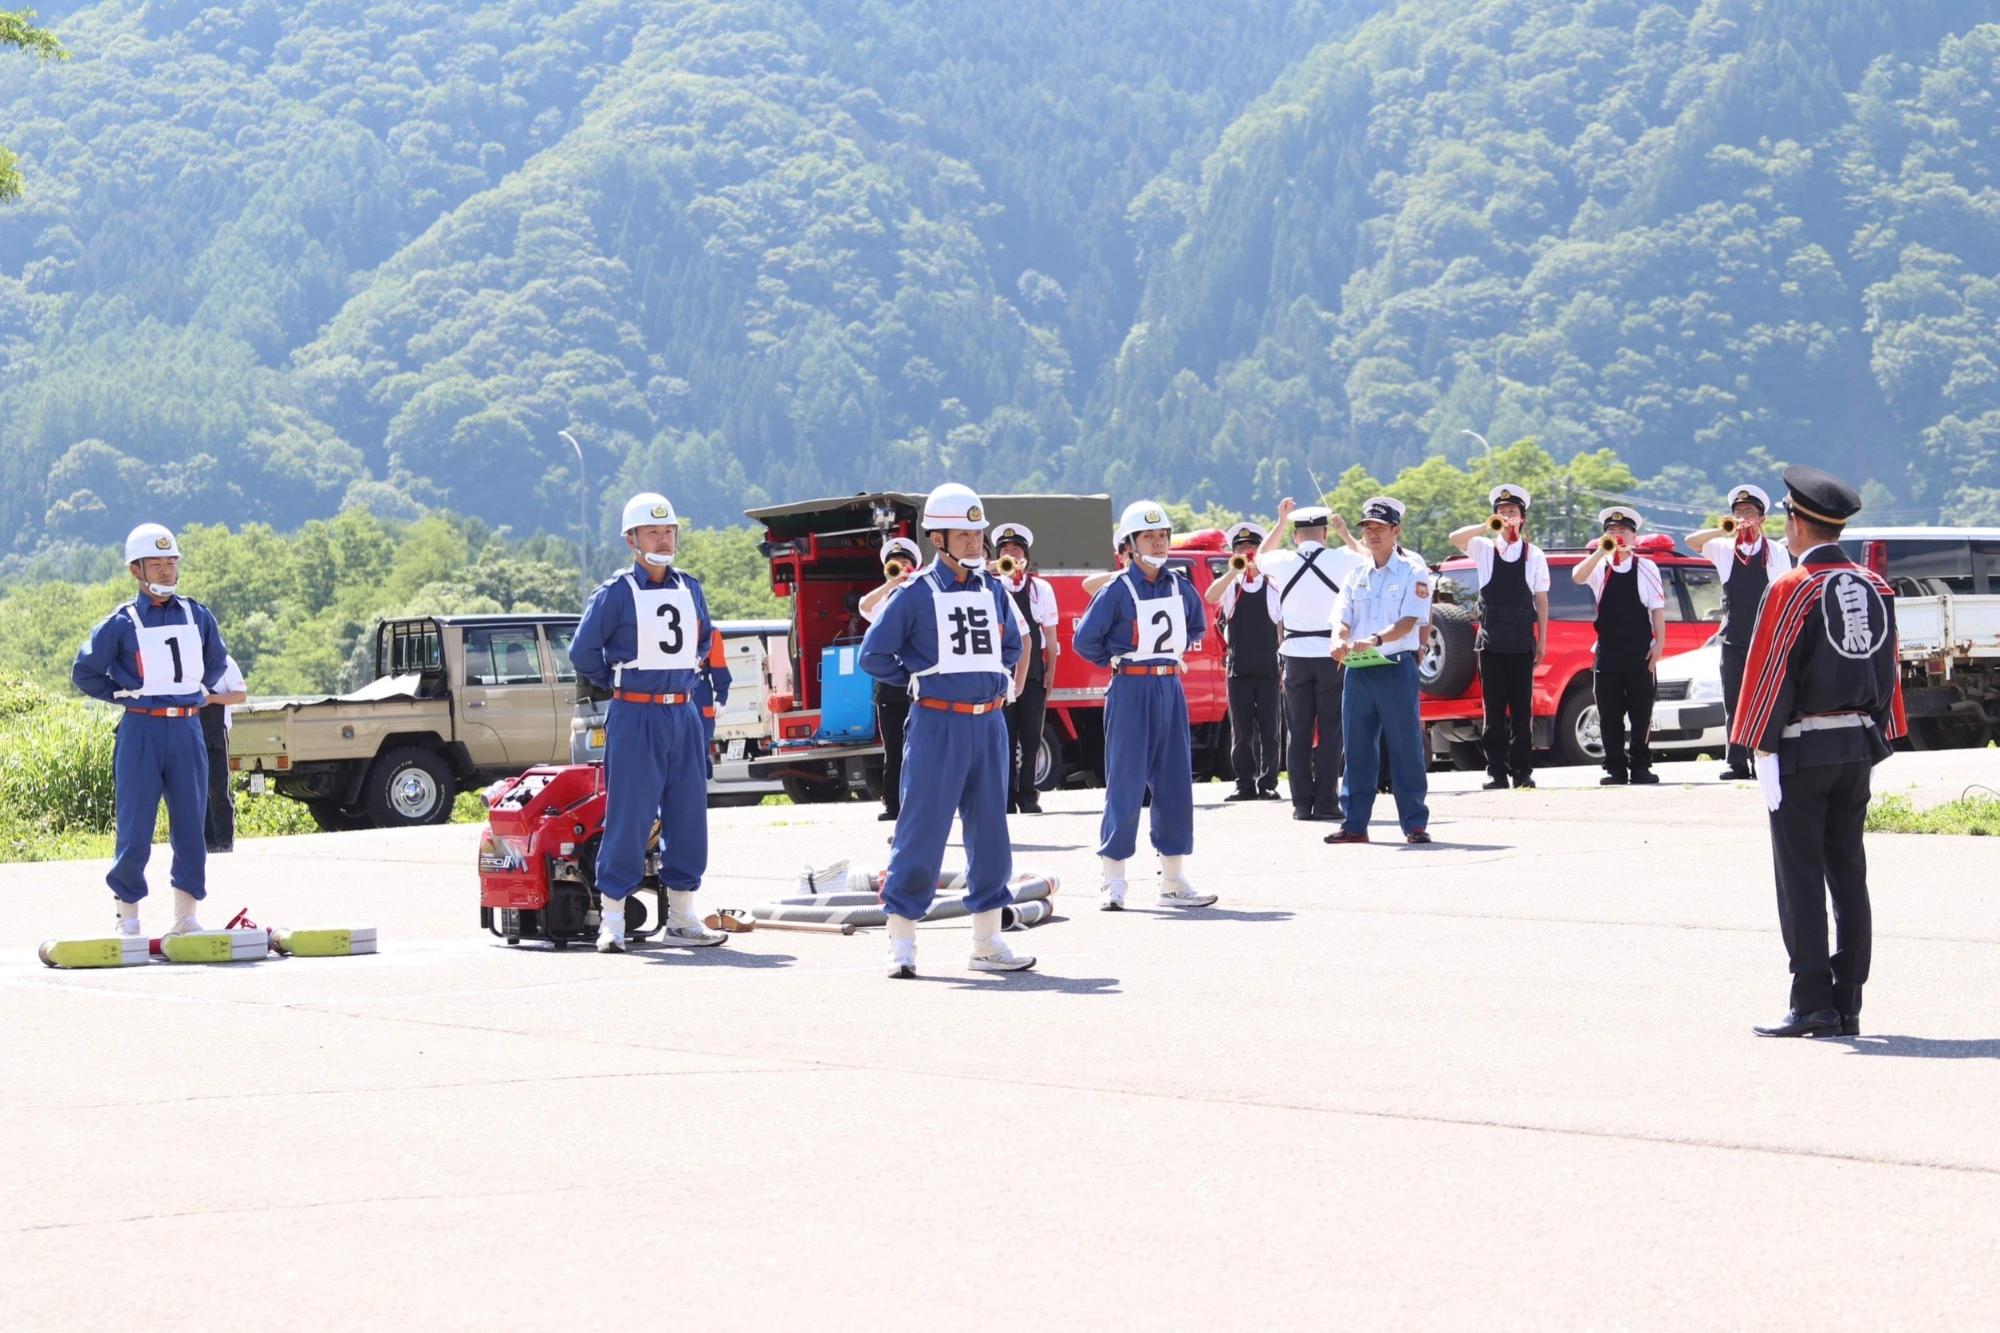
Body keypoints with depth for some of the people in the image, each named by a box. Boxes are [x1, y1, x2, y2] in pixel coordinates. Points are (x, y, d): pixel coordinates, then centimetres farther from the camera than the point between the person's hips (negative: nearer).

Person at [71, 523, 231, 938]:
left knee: (191, 825, 4)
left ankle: (185, 917, 12)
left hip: (187, 731, 4)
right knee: (134, 829, -4)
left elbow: (217, 663, 25)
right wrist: (126, 695, 2)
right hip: (141, 732, -4)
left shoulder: (197, 617, 9)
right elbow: (84, 672, 4)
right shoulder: (121, 624, -2)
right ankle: (128, 917, 5)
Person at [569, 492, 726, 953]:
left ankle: (680, 918, 14)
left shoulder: (689, 588, 11)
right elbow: (583, 651, -3)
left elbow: (705, 639, 27)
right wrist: (618, 684, 5)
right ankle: (611, 922, -4)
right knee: (629, 815, -8)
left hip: (684, 715, 6)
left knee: (689, 814, 5)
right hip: (635, 718, -6)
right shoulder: (615, 593, -6)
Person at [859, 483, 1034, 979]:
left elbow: (1011, 646, 25)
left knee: (990, 831, 7)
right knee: (922, 831, -6)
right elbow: (874, 654, -4)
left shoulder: (992, 591, 10)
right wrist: (920, 680, 0)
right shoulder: (916, 594, -6)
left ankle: (988, 942, 14)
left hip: (988, 723, 5)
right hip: (937, 724, -5)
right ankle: (902, 942, -1)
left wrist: (995, 681, 11)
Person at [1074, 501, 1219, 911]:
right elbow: (1086, 640, -6)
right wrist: (1118, 661, 2)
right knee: (1126, 784, -6)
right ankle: (1112, 883, -2)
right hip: (1130, 692, -5)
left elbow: (1197, 627, 24)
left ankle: (1173, 881, 11)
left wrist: (1174, 652, 11)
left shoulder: (1179, 586, 7)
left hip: (1170, 689, 5)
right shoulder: (1118, 591, -8)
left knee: (1175, 783, 6)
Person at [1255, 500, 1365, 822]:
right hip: (1331, 654, -1)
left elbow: (1260, 557, 24)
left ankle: (1302, 803, 3)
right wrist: (1344, 532, 23)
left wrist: (1280, 521, 29)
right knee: (1330, 732, 1)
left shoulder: (1283, 562, -1)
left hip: (1296, 657, 2)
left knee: (1299, 733, 5)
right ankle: (1326, 803, -2)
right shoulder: (1341, 560, -5)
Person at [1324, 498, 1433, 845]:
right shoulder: (1357, 577, 15)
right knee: (1357, 748, 6)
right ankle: (1354, 824, 10)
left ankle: (1415, 823, 0)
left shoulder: (1413, 572, 0)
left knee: (1405, 747, -4)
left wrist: (1376, 639, -29)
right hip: (1357, 670, 5)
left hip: (1396, 666, -5)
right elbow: (1342, 618, 7)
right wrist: (1339, 641, -17)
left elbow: (1408, 621, -12)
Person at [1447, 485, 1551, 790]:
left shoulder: (1534, 555, 7)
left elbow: (1541, 600, 8)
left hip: (1522, 642, 0)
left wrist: (1542, 641, 4)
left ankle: (1522, 770, 4)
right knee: (1494, 708, 0)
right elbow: (1455, 539, -13)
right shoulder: (1484, 548, 6)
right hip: (1491, 639, 0)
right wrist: (1488, 526, -23)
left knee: (1522, 708, 1)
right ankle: (1496, 771, 1)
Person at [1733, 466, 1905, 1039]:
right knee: (1849, 873, 9)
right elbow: (1889, 672, 11)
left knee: (1800, 876, -3)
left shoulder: (1790, 589, -13)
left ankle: (1812, 1004, -6)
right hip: (1858, 746, 7)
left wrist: (1761, 753, -11)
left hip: (1802, 749, -6)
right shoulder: (1874, 588, 8)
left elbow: (1768, 675, -14)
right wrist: (1879, 742, 17)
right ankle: (1847, 1006, 10)